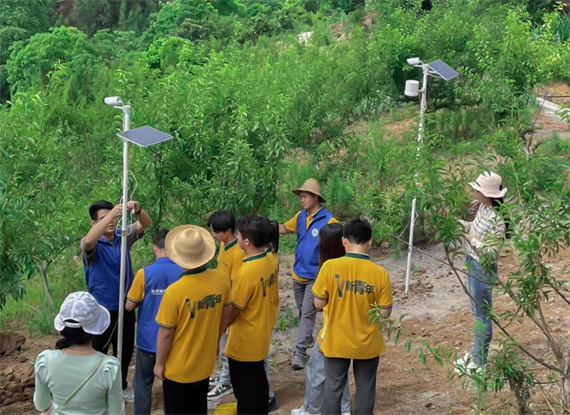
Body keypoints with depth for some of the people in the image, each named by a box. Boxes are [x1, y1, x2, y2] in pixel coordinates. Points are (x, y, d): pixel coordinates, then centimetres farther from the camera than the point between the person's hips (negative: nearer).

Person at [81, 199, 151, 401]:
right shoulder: (92, 245, -16)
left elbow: (146, 224, -13)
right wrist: (111, 214, -49)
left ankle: (121, 386, 42)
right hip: (102, 310, -5)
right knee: (98, 353, 10)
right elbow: (88, 240, -40)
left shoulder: (123, 237, -2)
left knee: (125, 350, 21)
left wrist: (137, 210, -37)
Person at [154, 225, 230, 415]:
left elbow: (165, 334, -19)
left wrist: (159, 363, -3)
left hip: (178, 368, -4)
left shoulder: (175, 292, -30)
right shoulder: (221, 279, -14)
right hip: (205, 363, 4)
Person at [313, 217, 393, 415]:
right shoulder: (380, 273, -15)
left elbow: (319, 304, -8)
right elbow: (385, 312, -8)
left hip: (336, 342, 0)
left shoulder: (330, 267, -17)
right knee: (365, 390, 18)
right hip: (367, 344, 0)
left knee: (333, 388, 16)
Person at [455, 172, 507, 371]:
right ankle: (475, 353, 39)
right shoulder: (483, 208, -1)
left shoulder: (497, 222, -27)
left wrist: (472, 241, -32)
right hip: (472, 265, 9)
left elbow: (492, 254, -25)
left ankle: (479, 362, 20)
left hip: (483, 271, -9)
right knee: (477, 312, 22)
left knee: (482, 314, 6)